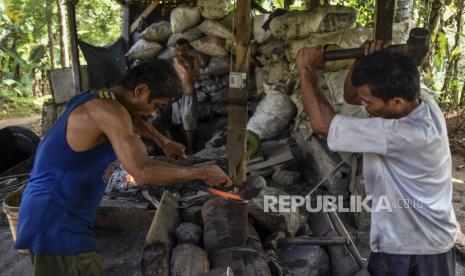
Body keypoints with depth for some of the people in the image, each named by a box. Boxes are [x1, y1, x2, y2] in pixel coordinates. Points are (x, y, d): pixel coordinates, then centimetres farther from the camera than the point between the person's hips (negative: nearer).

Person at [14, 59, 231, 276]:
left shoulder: (97, 103, 9)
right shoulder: (107, 110, -22)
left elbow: (131, 120, 34)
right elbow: (144, 172, -31)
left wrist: (164, 142, 38)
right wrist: (202, 173, -21)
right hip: (56, 221, -10)